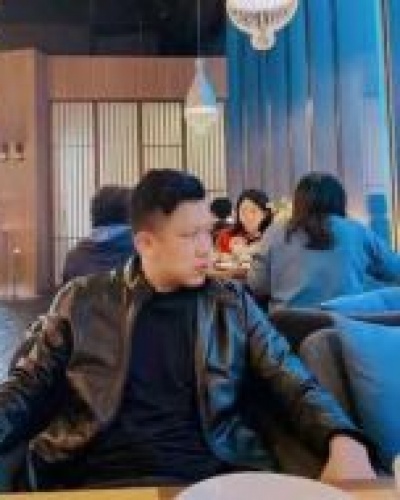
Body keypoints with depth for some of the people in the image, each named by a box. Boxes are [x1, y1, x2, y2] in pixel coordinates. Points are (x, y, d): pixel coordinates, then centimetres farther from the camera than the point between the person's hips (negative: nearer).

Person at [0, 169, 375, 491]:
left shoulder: (232, 303, 10)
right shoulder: (82, 301, 7)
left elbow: (292, 382, 6)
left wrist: (344, 441, -14)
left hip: (211, 473, 2)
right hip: (100, 477, -1)